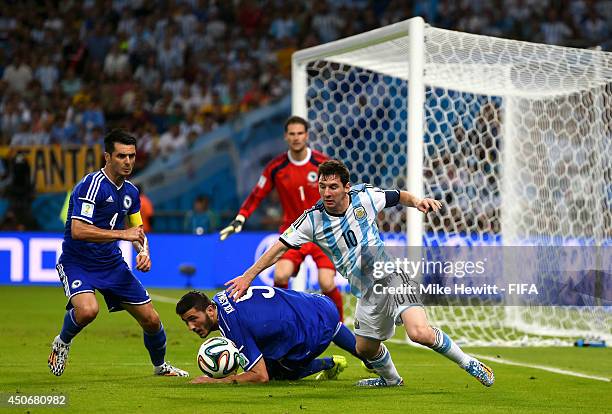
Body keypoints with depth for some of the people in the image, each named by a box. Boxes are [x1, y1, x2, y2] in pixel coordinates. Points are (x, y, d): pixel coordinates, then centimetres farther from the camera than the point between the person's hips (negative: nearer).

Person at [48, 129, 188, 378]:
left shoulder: (130, 192, 5)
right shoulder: (91, 185, -20)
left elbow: (137, 231, 21)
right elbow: (78, 231, -30)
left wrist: (143, 251, -2)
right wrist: (123, 233, -28)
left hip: (112, 264, 7)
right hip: (77, 262, -7)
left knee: (151, 320, 5)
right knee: (87, 309, -36)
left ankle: (160, 366, 34)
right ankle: (62, 343, -3)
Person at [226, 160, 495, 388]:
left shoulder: (364, 197, -8)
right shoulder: (313, 220, -8)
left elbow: (398, 197, 10)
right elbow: (280, 247, -2)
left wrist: (417, 201, -11)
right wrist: (247, 276, -5)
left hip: (390, 276, -4)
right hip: (367, 293, 4)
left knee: (420, 333, -25)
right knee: (365, 348, 15)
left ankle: (467, 363, -5)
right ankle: (391, 380, 47)